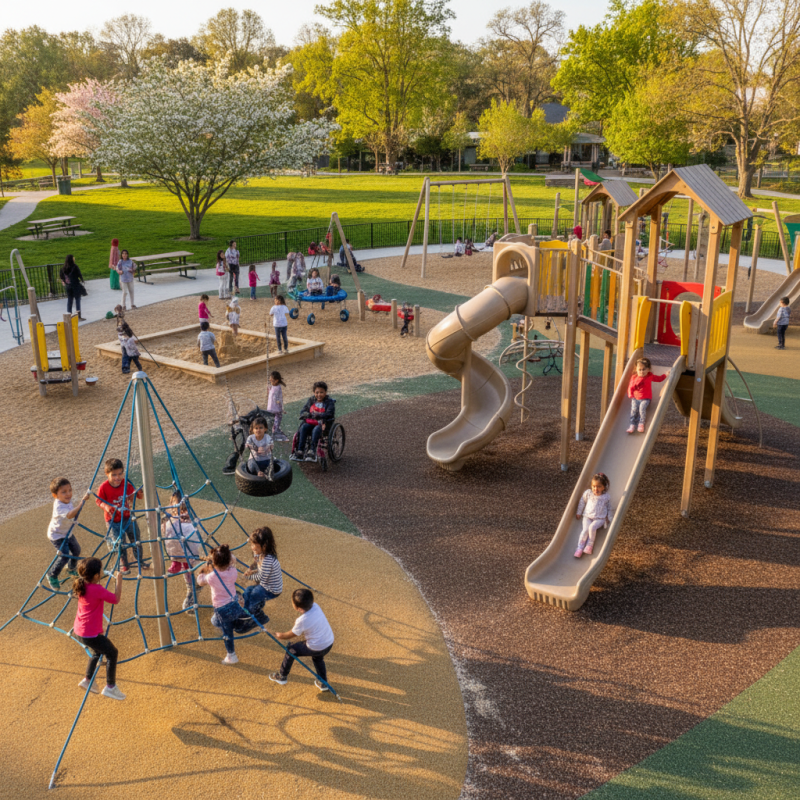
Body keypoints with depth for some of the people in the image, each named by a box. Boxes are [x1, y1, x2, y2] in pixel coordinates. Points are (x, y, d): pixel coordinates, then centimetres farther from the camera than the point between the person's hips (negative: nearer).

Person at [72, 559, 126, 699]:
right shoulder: (97, 590, -24)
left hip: (78, 631, 9)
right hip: (90, 634, -9)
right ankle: (110, 687, 15)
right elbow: (116, 599, -14)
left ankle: (88, 680, 36)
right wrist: (119, 581, -8)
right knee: (112, 653, 8)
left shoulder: (82, 587, 0)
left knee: (98, 650, 30)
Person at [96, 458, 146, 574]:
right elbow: (98, 500, -8)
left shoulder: (126, 484, -9)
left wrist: (140, 494, -25)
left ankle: (139, 561, 28)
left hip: (128, 517, 3)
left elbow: (138, 496, -1)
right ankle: (123, 564, 23)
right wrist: (106, 507, -27)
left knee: (136, 539, 8)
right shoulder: (104, 487, -18)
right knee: (120, 543, 1)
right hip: (113, 521, -3)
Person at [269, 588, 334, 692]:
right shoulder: (315, 606, -7)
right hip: (330, 642, 6)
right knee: (317, 658, 37)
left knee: (291, 650, 13)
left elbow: (292, 635, -5)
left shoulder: (302, 621, -24)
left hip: (316, 648, -6)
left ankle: (282, 677, 29)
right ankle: (323, 683, 41)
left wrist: (280, 636, 13)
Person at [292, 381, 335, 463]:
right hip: (310, 422, 4)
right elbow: (303, 412, 11)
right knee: (303, 427, -28)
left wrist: (317, 415, -20)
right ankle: (300, 451, -34)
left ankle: (312, 452, -43)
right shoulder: (311, 400, 17)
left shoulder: (329, 402, 3)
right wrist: (308, 414, -13)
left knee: (316, 429, -37)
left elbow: (329, 414, -11)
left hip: (322, 423, -4)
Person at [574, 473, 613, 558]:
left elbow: (609, 508, 12)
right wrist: (579, 513, 16)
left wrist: (610, 519, 7)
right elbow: (582, 502, 13)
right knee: (585, 530, -23)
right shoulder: (588, 493, 0)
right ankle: (580, 548, -16)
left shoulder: (606, 497, -1)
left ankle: (590, 545, -12)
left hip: (600, 518, -1)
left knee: (592, 527, -30)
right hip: (587, 516, 1)